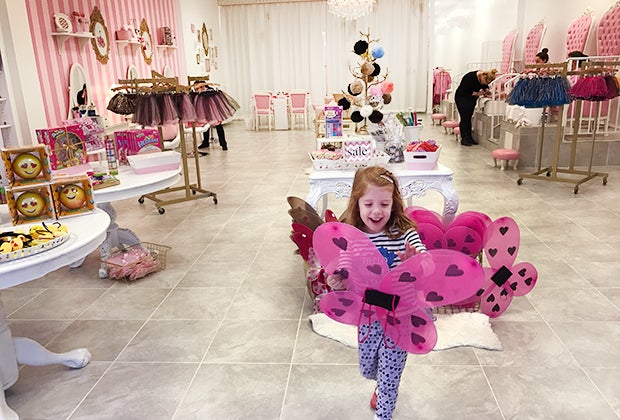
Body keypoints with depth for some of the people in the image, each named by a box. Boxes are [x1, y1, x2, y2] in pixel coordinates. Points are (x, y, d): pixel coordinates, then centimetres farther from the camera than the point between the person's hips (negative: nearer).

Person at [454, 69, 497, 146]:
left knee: (469, 118, 8)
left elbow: (485, 86, 9)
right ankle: (463, 139, -3)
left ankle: (469, 137, 12)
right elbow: (464, 91, -27)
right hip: (461, 98, -6)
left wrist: (486, 90, -12)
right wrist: (477, 93, -29)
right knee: (464, 118, -7)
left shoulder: (483, 79, -11)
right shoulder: (470, 77, -31)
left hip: (471, 99, 6)